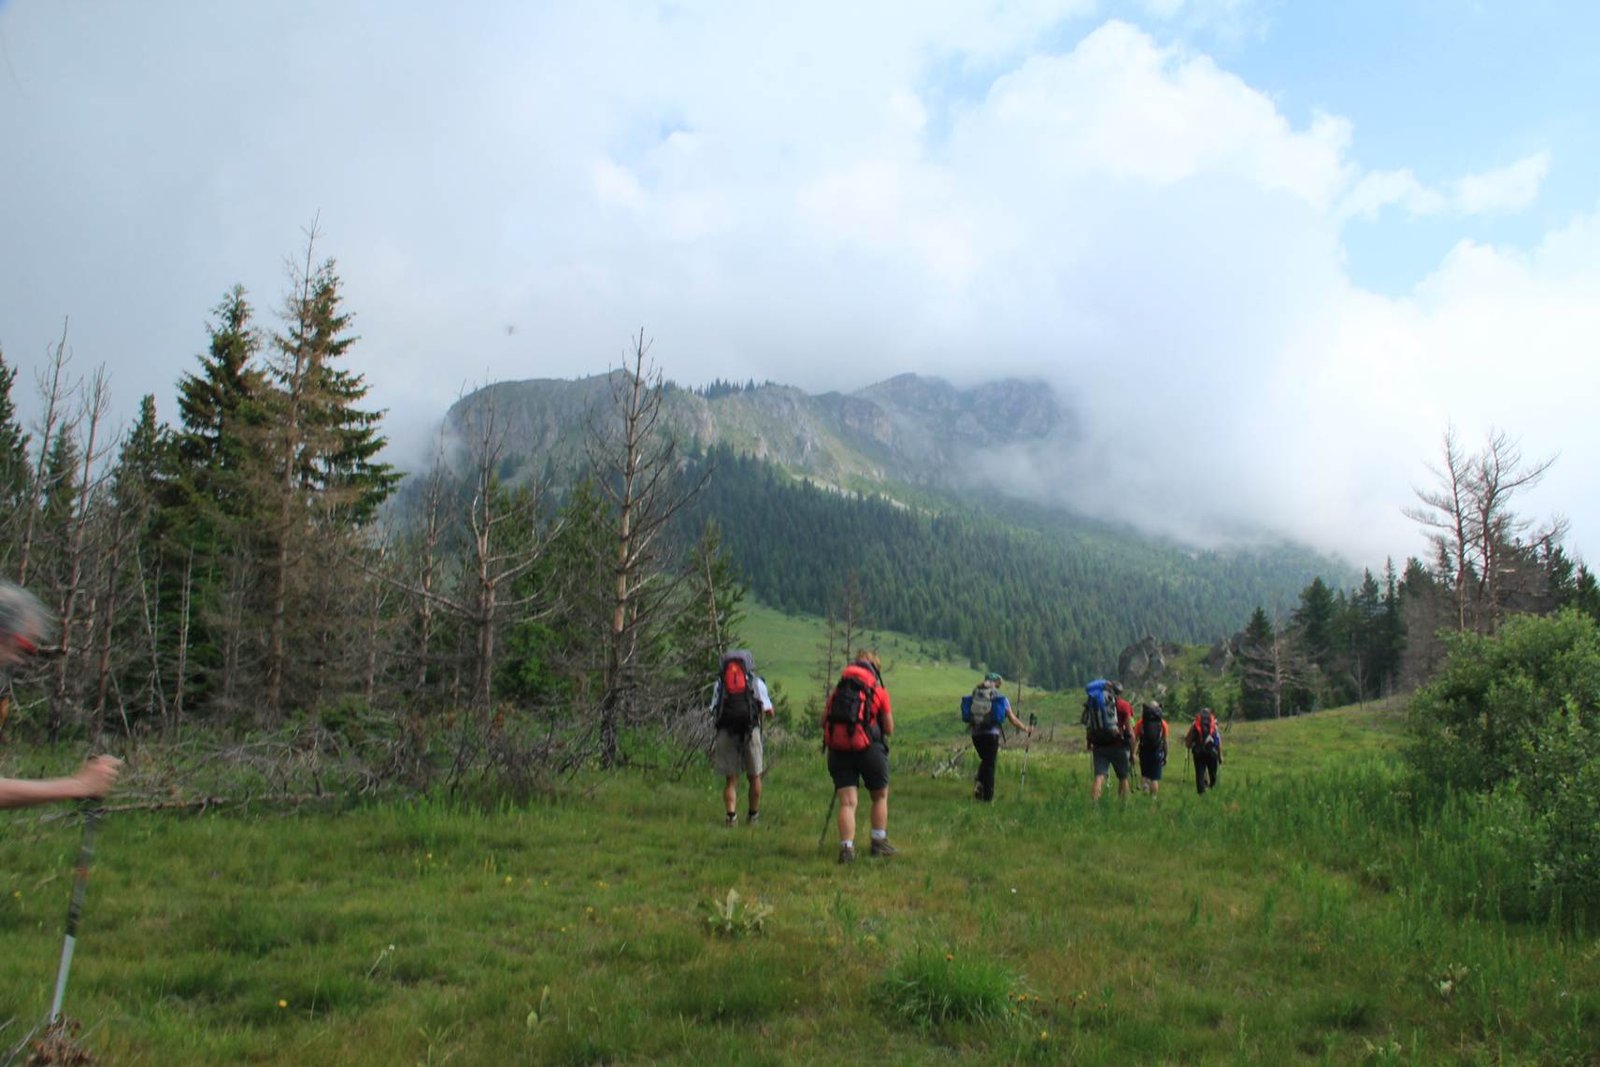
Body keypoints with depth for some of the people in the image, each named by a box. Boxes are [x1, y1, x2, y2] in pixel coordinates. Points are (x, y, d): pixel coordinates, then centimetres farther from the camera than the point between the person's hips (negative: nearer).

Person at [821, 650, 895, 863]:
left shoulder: (838, 689, 11)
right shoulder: (879, 691, 4)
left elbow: (823, 720, 7)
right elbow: (889, 729, 5)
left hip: (837, 748, 2)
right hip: (868, 748, -2)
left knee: (847, 802, 3)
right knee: (880, 796, 19)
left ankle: (847, 847, -9)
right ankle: (879, 843, 22)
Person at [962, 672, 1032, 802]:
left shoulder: (973, 695, 8)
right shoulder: (1000, 698, 2)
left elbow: (968, 717, 7)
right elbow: (1013, 719, 5)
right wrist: (1025, 729, 18)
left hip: (976, 734, 3)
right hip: (991, 734, -3)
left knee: (985, 760, 25)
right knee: (990, 763, 10)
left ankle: (979, 785, 7)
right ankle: (988, 796, 8)